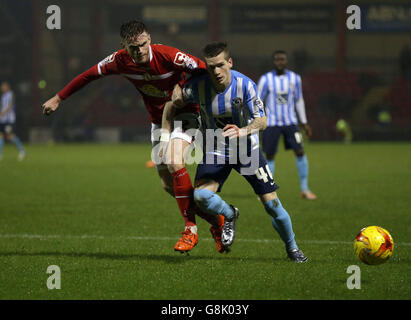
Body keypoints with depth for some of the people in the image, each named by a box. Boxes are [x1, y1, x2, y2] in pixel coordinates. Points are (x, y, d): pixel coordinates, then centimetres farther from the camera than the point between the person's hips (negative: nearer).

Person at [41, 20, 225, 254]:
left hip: (183, 114, -6)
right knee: (169, 184, 5)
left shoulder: (169, 56, -27)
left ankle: (191, 229, -21)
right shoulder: (120, 61, -12)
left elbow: (205, 71, -23)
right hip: (158, 120, 6)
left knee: (175, 163, -30)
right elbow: (89, 75, 2)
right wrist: (59, 98, 9)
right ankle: (216, 221, 22)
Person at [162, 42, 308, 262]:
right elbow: (172, 105, 0)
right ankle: (230, 215, 10)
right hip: (214, 151, 1)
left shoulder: (245, 85, -20)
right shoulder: (198, 86, -17)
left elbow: (262, 121, -20)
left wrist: (242, 132, -40)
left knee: (272, 203, -5)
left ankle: (292, 248, 22)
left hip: (247, 150, -1)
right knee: (200, 196, -25)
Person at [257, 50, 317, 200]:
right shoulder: (266, 79, -8)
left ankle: (304, 189, -1)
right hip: (272, 123, -2)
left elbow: (299, 100, 12)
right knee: (269, 156, 1)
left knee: (300, 152, -9)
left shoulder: (294, 78, 2)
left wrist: (304, 122, 12)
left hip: (290, 122, 2)